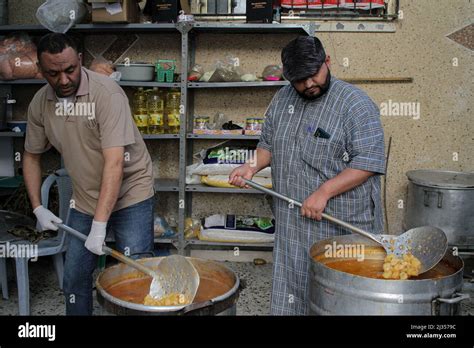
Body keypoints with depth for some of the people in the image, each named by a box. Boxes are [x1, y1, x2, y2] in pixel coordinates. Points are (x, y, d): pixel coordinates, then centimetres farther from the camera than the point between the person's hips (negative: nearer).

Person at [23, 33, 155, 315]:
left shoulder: (107, 93, -22)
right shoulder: (40, 103, -3)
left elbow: (114, 162, -28)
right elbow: (32, 156, 11)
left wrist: (99, 225, -30)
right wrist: (38, 208, 3)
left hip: (130, 195, -5)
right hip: (84, 200, 5)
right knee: (74, 278, 11)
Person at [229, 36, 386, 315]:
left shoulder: (355, 103, -10)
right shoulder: (283, 99, 10)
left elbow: (368, 161, -16)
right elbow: (269, 144, 20)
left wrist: (323, 192, -22)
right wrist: (253, 167, 0)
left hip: (341, 224, -5)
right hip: (292, 222, 6)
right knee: (291, 291, 13)